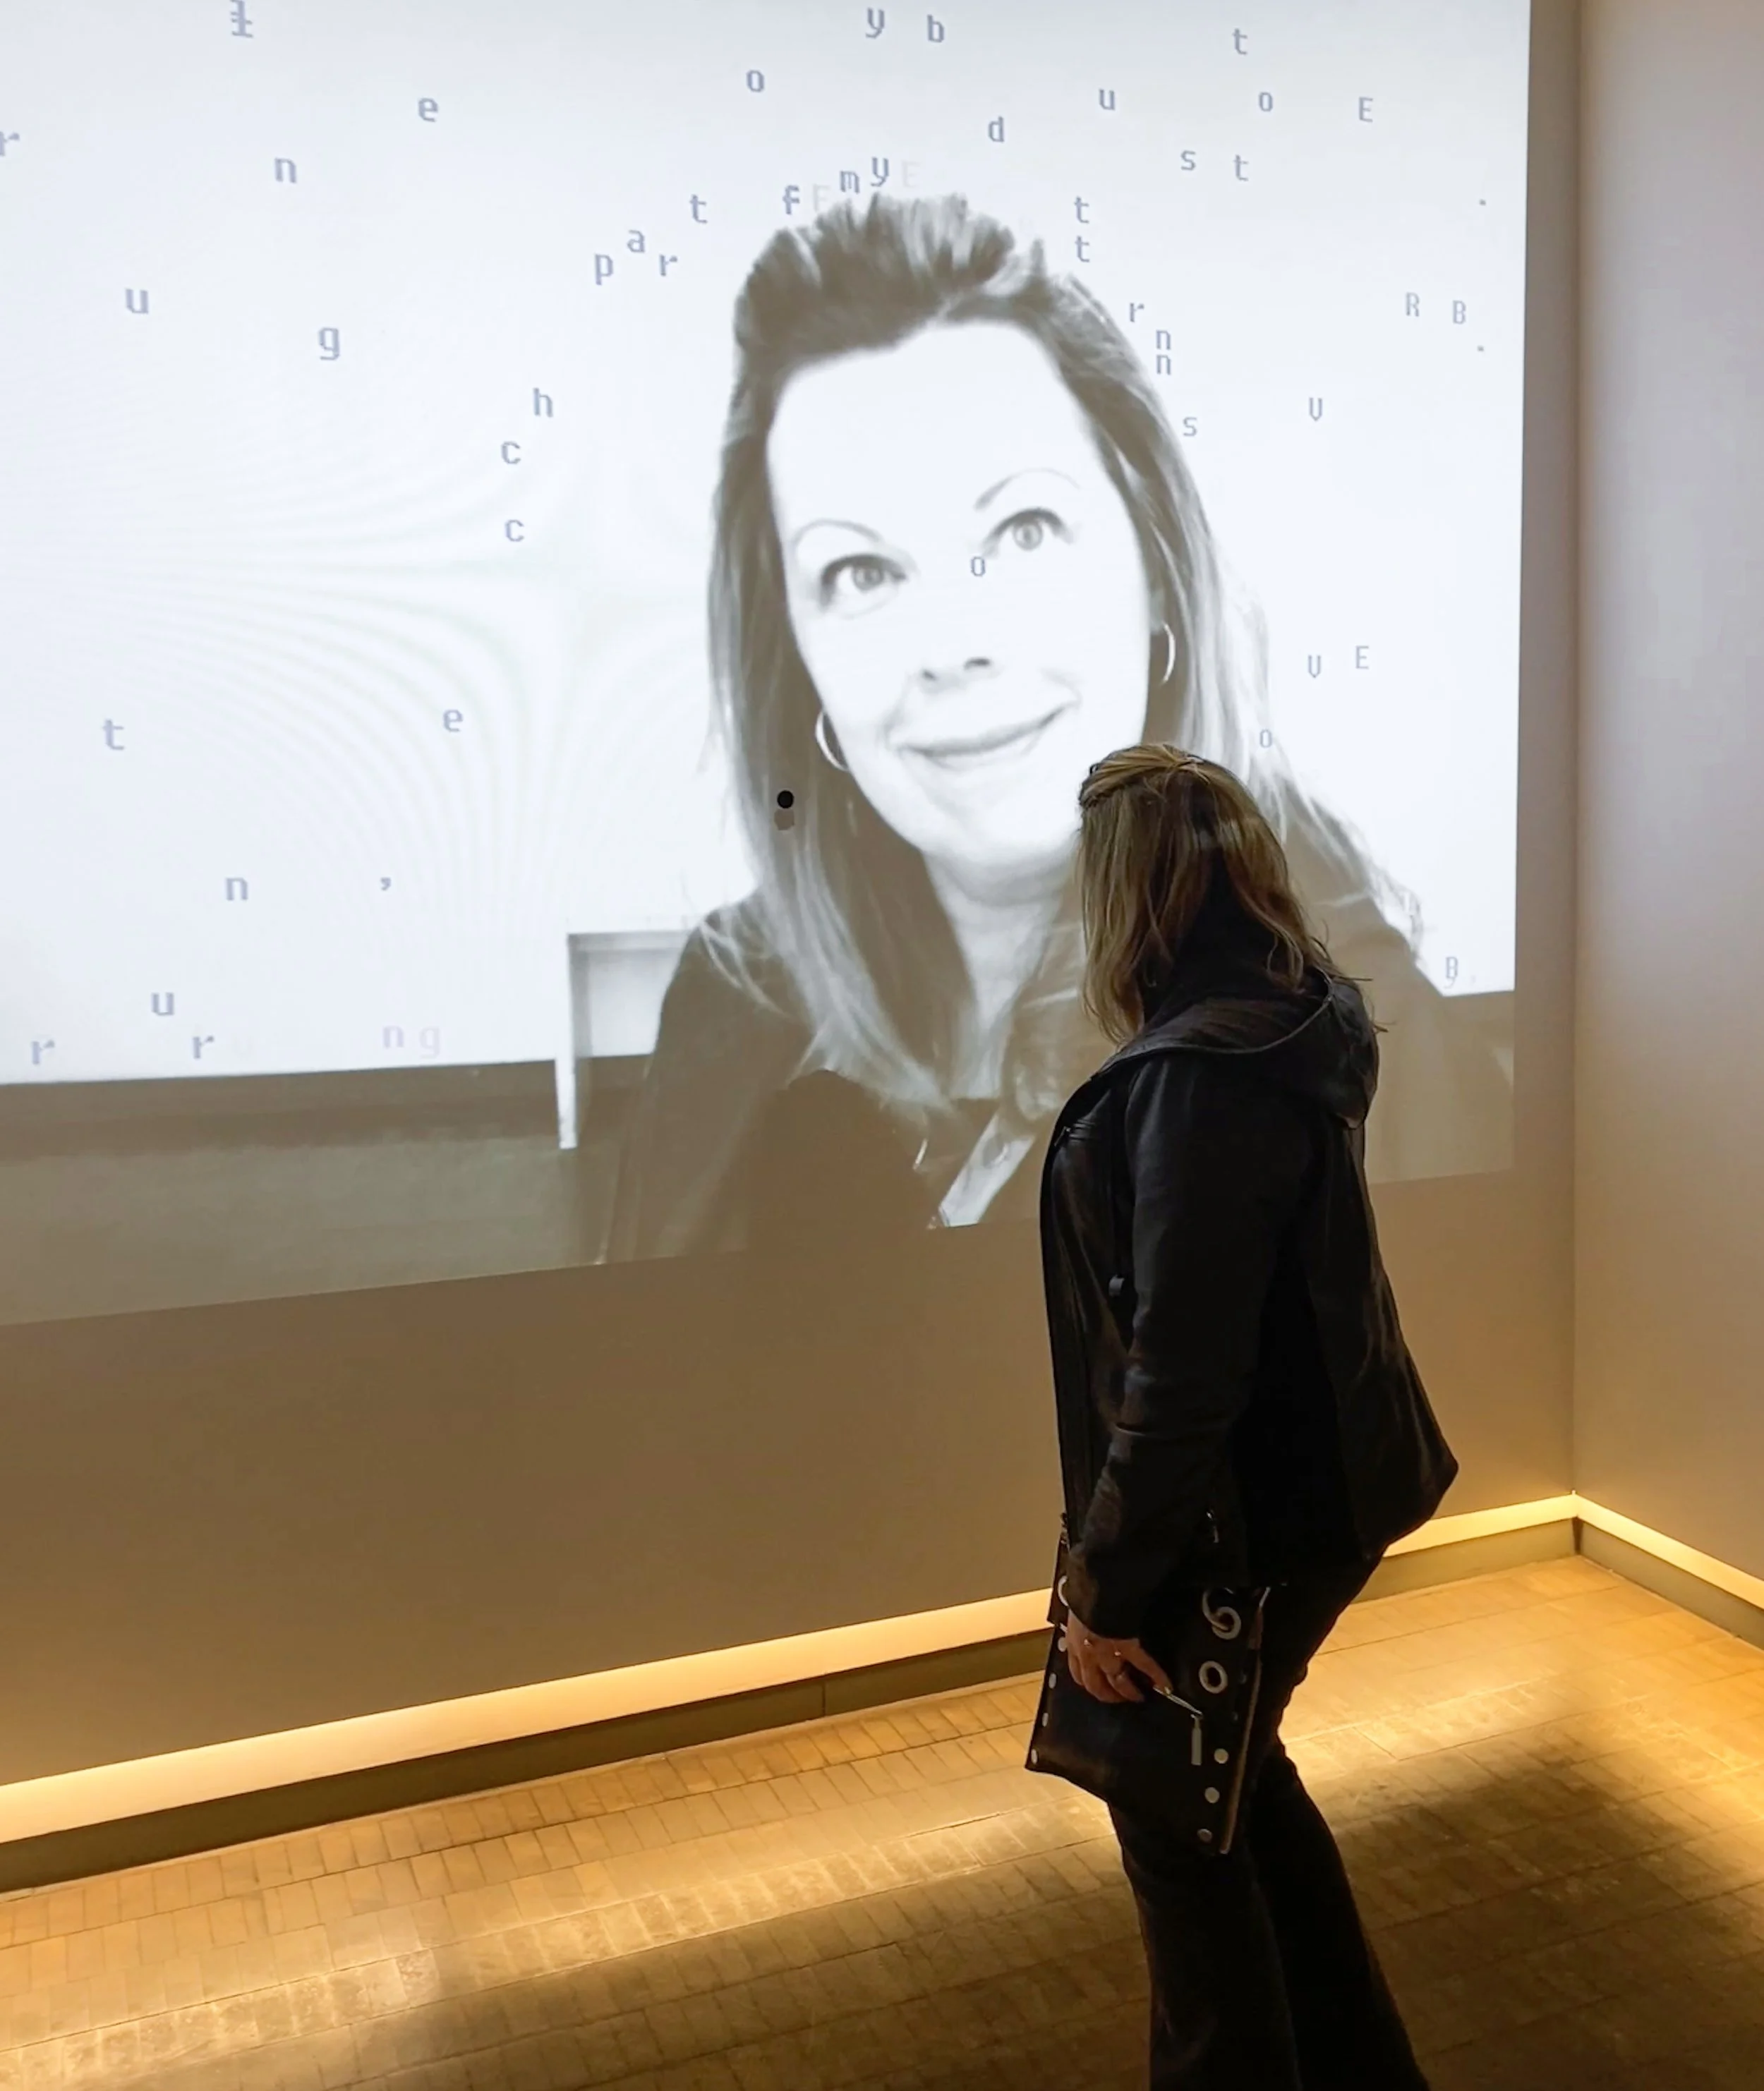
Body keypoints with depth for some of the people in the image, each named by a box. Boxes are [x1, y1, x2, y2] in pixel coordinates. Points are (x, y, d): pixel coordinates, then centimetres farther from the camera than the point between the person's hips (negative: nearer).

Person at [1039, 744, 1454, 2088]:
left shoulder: (1202, 1079, -28)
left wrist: (1107, 1587, -17)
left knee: (1178, 1820, 12)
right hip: (1310, 1486, 10)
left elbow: (1177, 1377, -26)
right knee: (1234, 1776, 26)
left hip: (1248, 1520, -9)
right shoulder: (1294, 1023, 2)